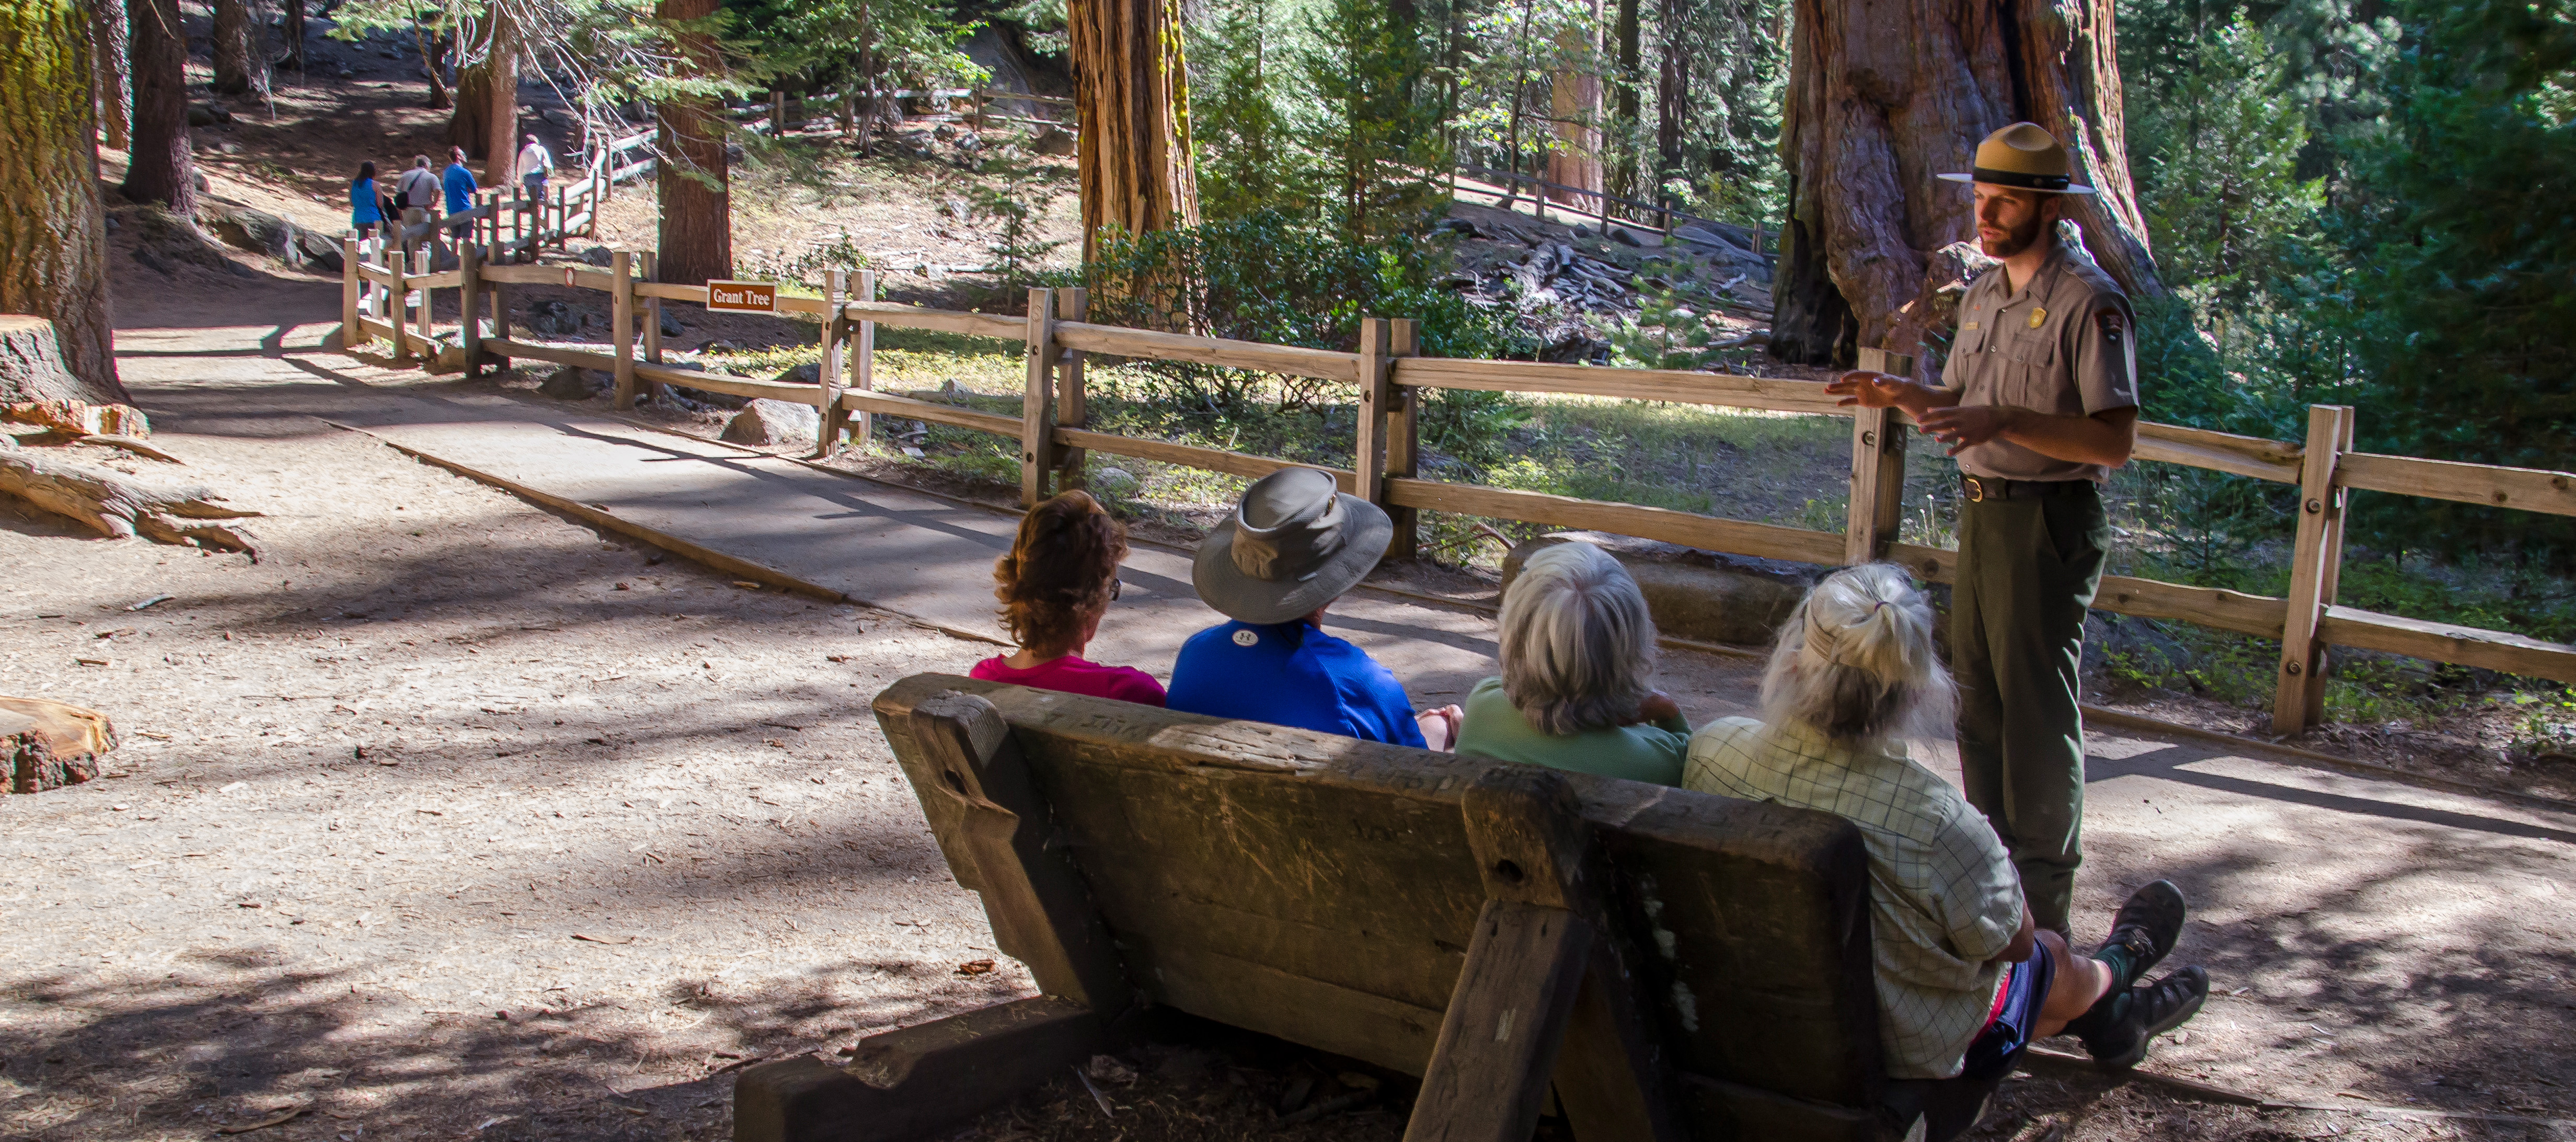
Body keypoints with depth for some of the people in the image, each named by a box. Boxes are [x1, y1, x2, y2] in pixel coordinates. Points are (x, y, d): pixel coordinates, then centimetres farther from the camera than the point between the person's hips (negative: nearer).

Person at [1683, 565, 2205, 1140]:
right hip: (1903, 1054, -4)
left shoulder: (1710, 751, -25)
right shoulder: (1937, 822, -37)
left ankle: (2111, 1013, 62)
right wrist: (1990, 849, 1)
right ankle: (2112, 971, 66)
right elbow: (2012, 942, -16)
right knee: (2051, 959, 30)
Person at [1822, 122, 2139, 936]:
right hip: (1980, 510, 8)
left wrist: (2005, 421, -30)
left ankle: (2043, 910, 10)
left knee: (2038, 708, -1)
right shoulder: (1983, 297, 12)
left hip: (2048, 523, -8)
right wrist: (1899, 395, 1)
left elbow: (2114, 440, -21)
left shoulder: (2089, 302, -15)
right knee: (1977, 699, 16)